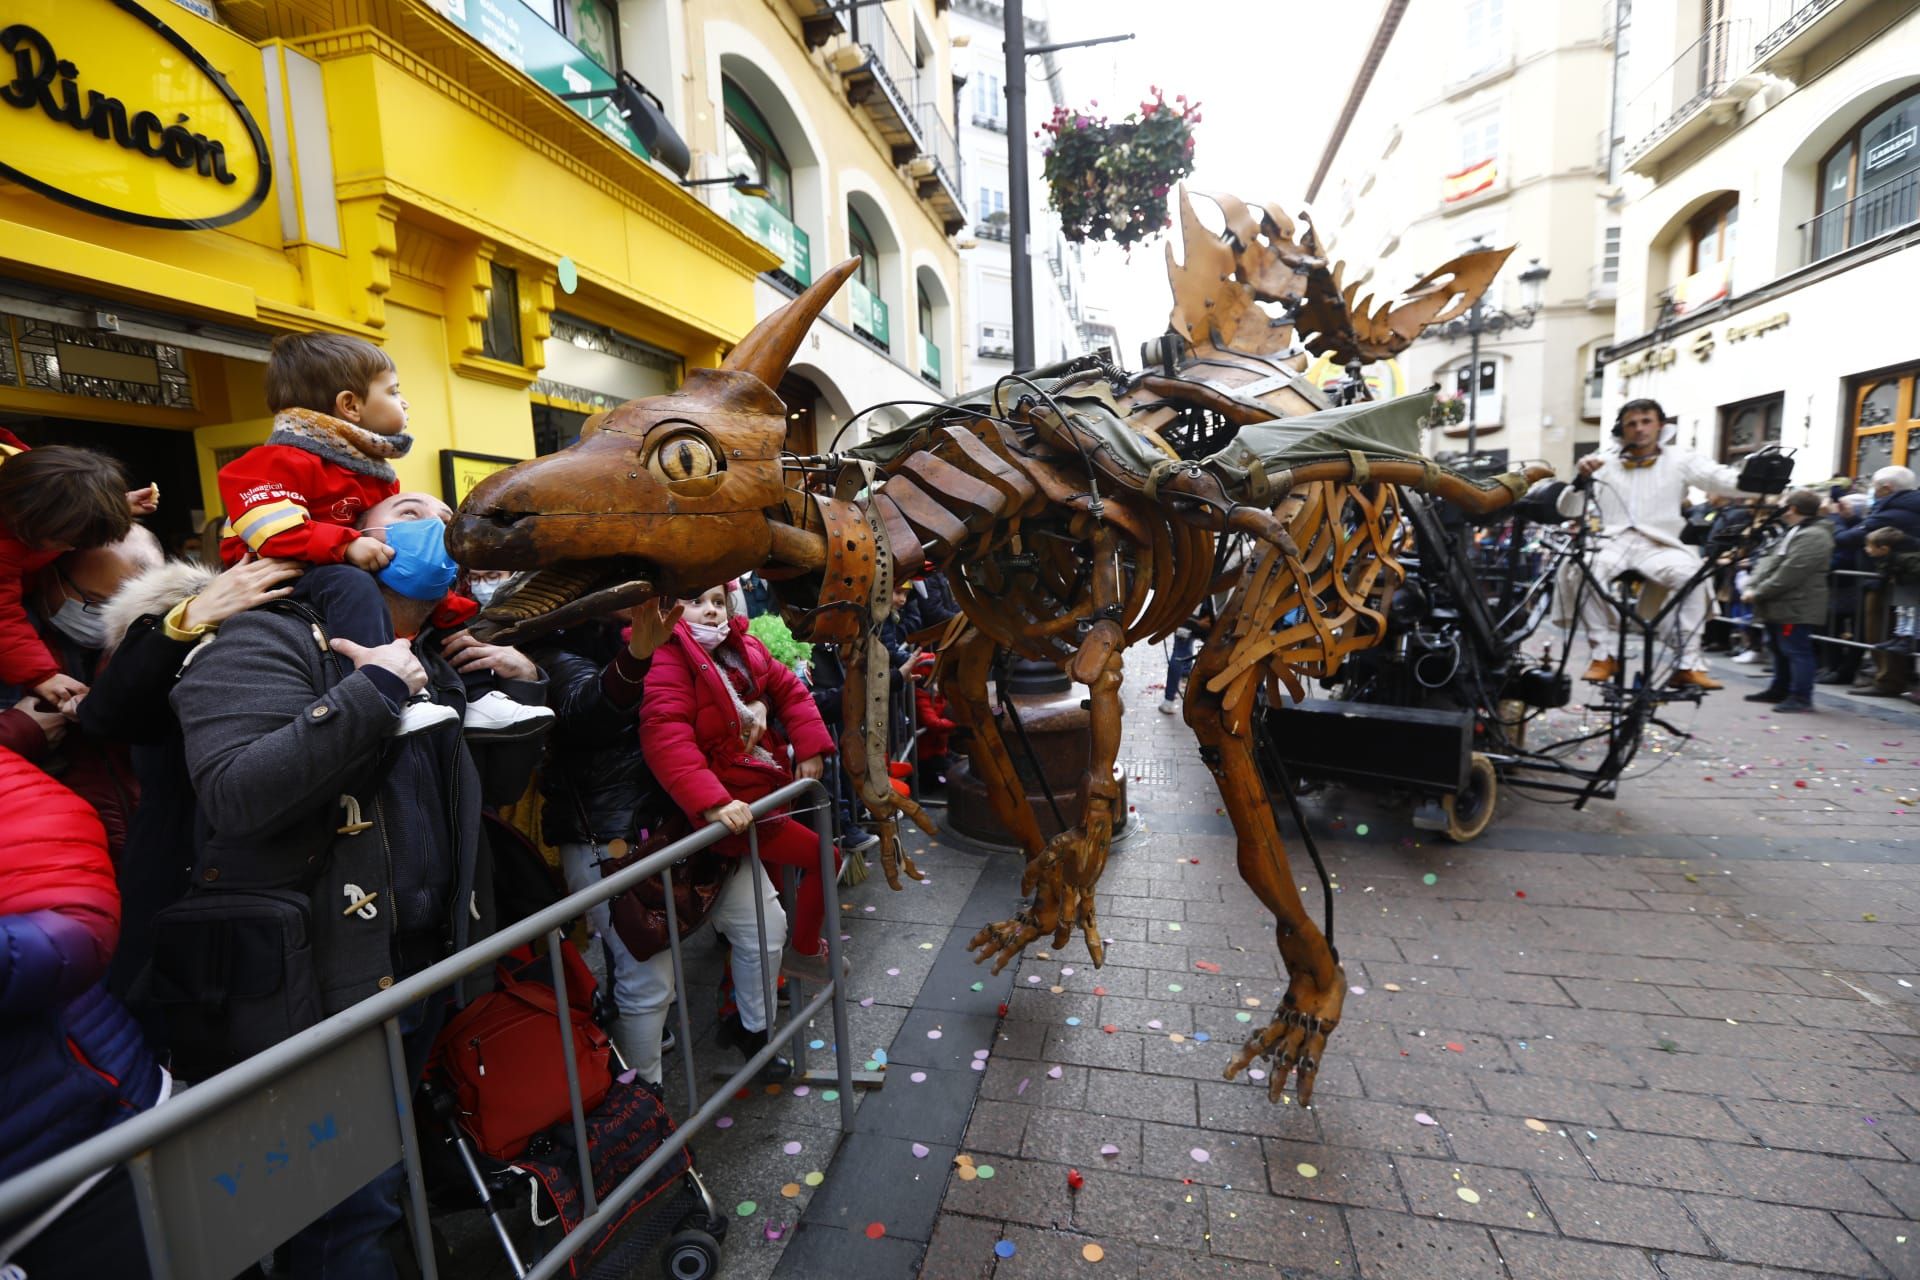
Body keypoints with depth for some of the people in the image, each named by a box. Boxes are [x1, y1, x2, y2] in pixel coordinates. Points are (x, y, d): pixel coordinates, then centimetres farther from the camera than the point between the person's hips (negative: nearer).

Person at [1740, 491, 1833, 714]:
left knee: (1796, 651, -5)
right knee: (1779, 650, 18)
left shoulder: (1813, 536, -16)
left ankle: (1801, 697, 1)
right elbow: (1767, 561, 15)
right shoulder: (1790, 533, 17)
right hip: (1780, 606, 10)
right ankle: (1779, 691, 30)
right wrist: (1751, 586, 1)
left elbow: (1789, 574, -22)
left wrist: (1758, 593, -17)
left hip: (1796, 609, -10)